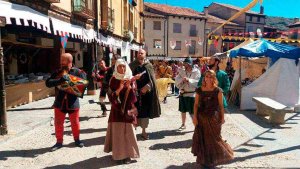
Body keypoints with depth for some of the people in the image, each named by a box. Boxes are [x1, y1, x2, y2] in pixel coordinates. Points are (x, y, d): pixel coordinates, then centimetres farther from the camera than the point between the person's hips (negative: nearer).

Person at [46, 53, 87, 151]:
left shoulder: (77, 72, -5)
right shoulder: (57, 73, 2)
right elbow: (48, 83, -10)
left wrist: (70, 80, -25)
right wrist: (60, 80, -27)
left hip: (73, 102, -2)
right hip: (59, 102, 3)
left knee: (75, 123, 11)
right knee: (58, 123, 10)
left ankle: (77, 139, 31)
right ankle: (59, 141, 27)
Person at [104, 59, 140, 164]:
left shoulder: (130, 79, 3)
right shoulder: (113, 80, 1)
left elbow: (133, 96, -1)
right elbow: (111, 96, -6)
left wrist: (129, 87, -18)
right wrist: (119, 88, -19)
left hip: (128, 109, 0)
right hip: (117, 109, 0)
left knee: (128, 131, 0)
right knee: (117, 131, 2)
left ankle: (127, 154, 12)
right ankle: (118, 154, 15)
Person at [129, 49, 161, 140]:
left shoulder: (149, 66, 6)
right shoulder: (132, 65, 6)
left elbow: (152, 79, 0)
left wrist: (147, 86, -14)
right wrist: (134, 78, -19)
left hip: (146, 92, 1)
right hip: (135, 91, 0)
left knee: (145, 111, 4)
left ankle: (144, 131, 16)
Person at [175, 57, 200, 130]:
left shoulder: (196, 71, -6)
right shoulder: (182, 71, 6)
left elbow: (197, 82, -17)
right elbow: (176, 80, -3)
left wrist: (189, 80, -25)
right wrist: (182, 79, -21)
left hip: (191, 94, -5)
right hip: (182, 93, 5)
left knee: (192, 112, -5)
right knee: (183, 110, 15)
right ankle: (183, 124, 31)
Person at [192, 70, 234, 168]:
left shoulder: (218, 90, -4)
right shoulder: (199, 90, 0)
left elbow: (221, 105, -1)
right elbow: (196, 104, 0)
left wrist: (222, 117, -1)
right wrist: (195, 117, -6)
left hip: (214, 117, -1)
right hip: (202, 117, 2)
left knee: (214, 138, 7)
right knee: (203, 138, 10)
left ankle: (213, 159, 26)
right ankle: (204, 159, 26)